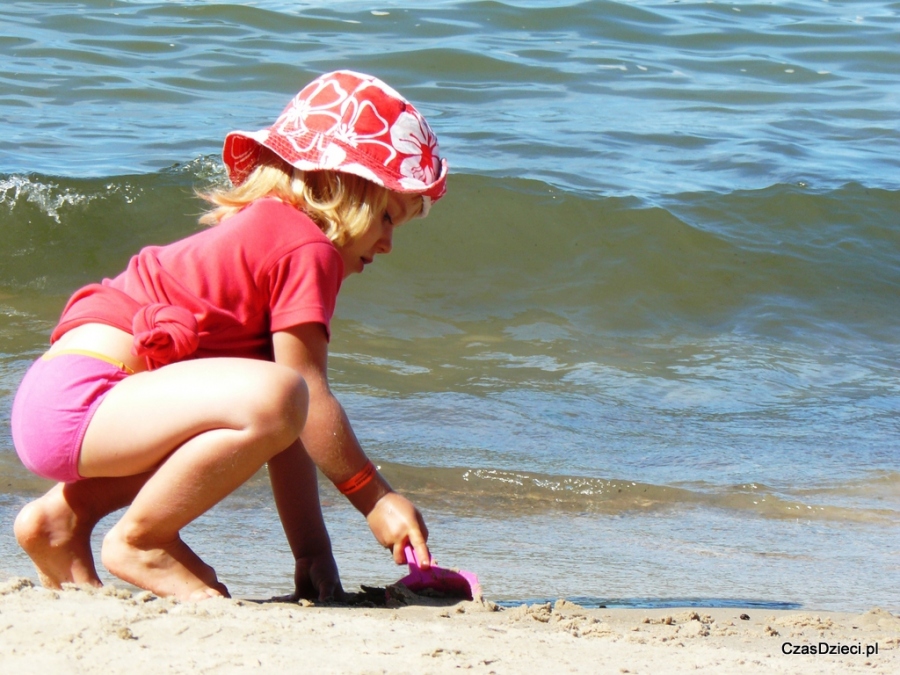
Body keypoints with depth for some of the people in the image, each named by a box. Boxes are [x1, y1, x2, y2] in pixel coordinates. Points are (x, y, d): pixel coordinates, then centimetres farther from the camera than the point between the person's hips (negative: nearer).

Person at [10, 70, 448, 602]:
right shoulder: (308, 247, -6)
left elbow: (290, 435, 21)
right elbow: (309, 395, -10)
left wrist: (313, 555, 16)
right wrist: (376, 497, -1)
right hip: (77, 403, -11)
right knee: (269, 398, -31)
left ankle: (66, 516, 19)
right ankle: (139, 541, -10)